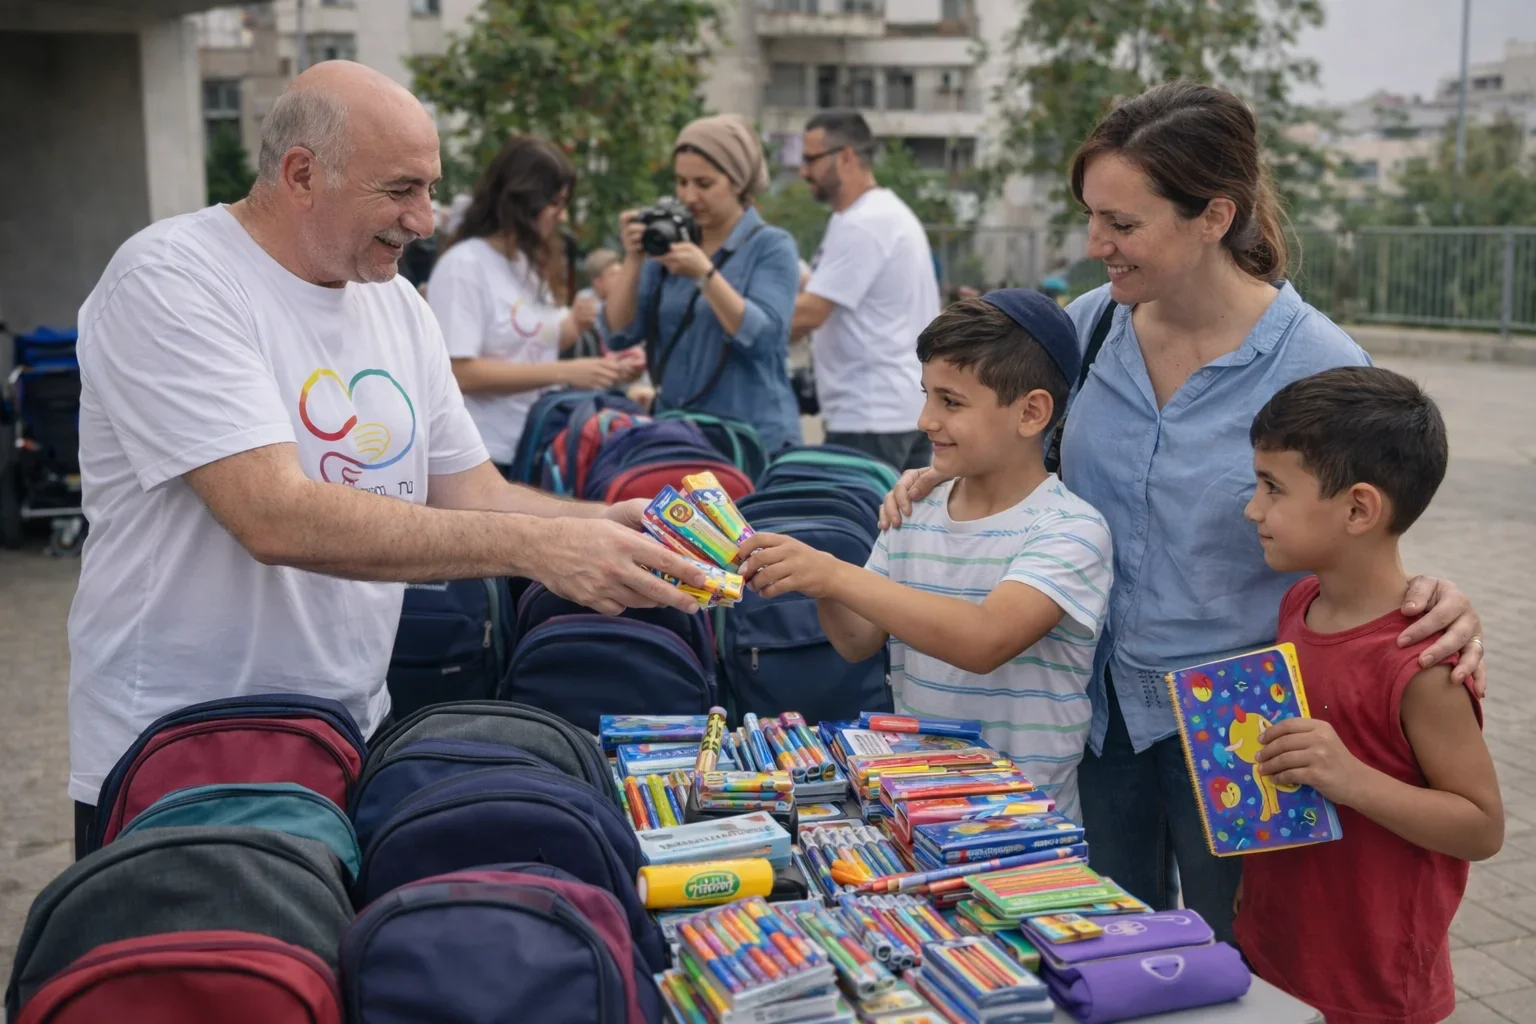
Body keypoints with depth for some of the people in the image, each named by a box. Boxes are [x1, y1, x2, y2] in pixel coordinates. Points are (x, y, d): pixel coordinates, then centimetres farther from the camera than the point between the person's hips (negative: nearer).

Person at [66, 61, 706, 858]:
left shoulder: (395, 302, 5)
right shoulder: (171, 282, -17)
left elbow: (471, 498, 6)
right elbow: (277, 520, -28)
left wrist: (604, 526, -13)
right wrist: (536, 548, -31)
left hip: (352, 744, 6)